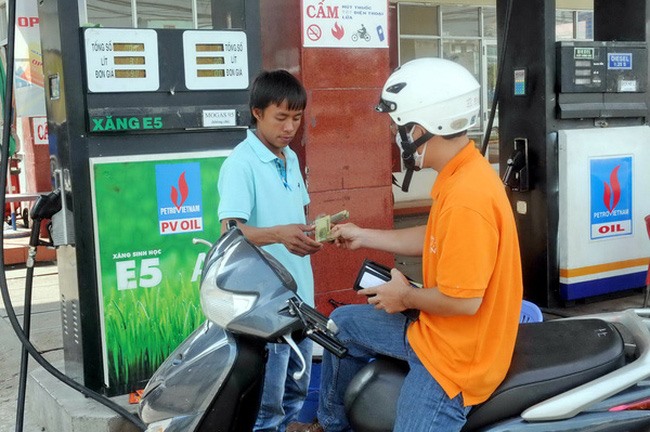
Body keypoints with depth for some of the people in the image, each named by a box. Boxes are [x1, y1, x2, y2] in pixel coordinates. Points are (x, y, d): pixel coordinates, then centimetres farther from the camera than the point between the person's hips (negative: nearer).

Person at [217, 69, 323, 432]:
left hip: (299, 293, 8)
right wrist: (278, 234, -40)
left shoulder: (291, 158, 12)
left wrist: (313, 232, 7)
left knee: (297, 389, 20)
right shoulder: (240, 164, -15)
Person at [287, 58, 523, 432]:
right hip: (434, 331, 10)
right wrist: (364, 237, 21)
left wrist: (405, 297, -12)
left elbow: (464, 299, -30)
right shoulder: (461, 175, 1)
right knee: (344, 323, 22)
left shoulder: (466, 197, -31)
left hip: (454, 358, -10)